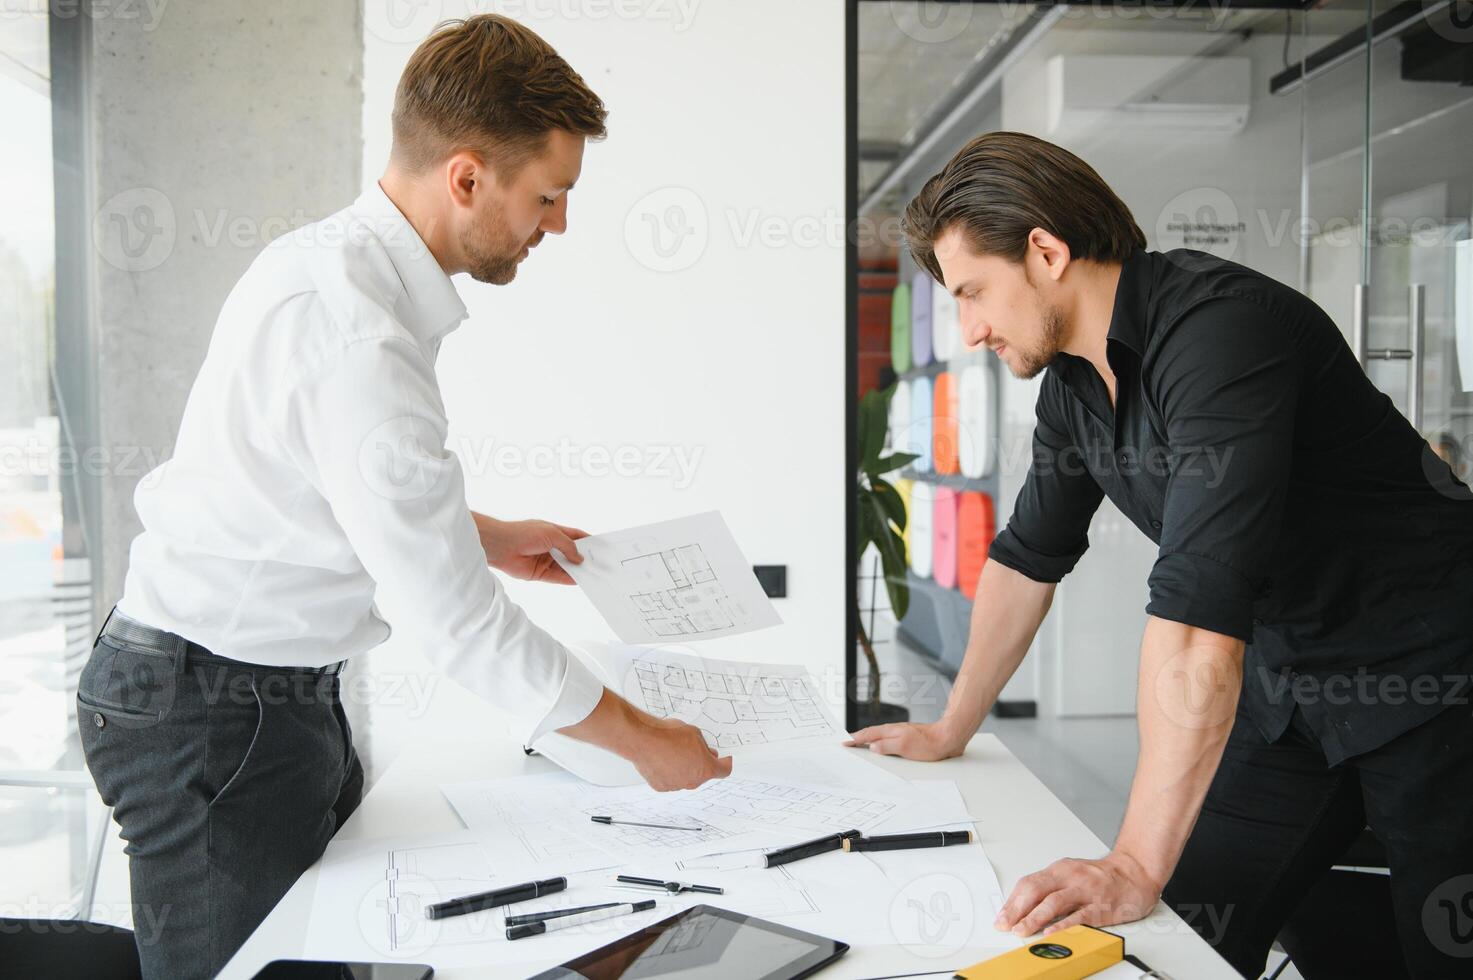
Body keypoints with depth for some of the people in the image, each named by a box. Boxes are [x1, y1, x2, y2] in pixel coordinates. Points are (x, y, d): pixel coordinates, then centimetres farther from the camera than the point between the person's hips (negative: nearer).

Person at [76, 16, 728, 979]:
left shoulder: (335, 258, 3)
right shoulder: (357, 336, -28)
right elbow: (461, 625, -25)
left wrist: (485, 536, 13)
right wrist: (647, 742, -14)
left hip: (280, 688, 9)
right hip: (219, 709, -9)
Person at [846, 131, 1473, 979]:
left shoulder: (1217, 324, -27)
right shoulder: (1072, 380, 1)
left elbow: (1201, 600, -35)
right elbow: (1028, 557, 12)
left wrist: (1136, 866, -36)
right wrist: (950, 733, 16)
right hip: (1291, 679, 7)